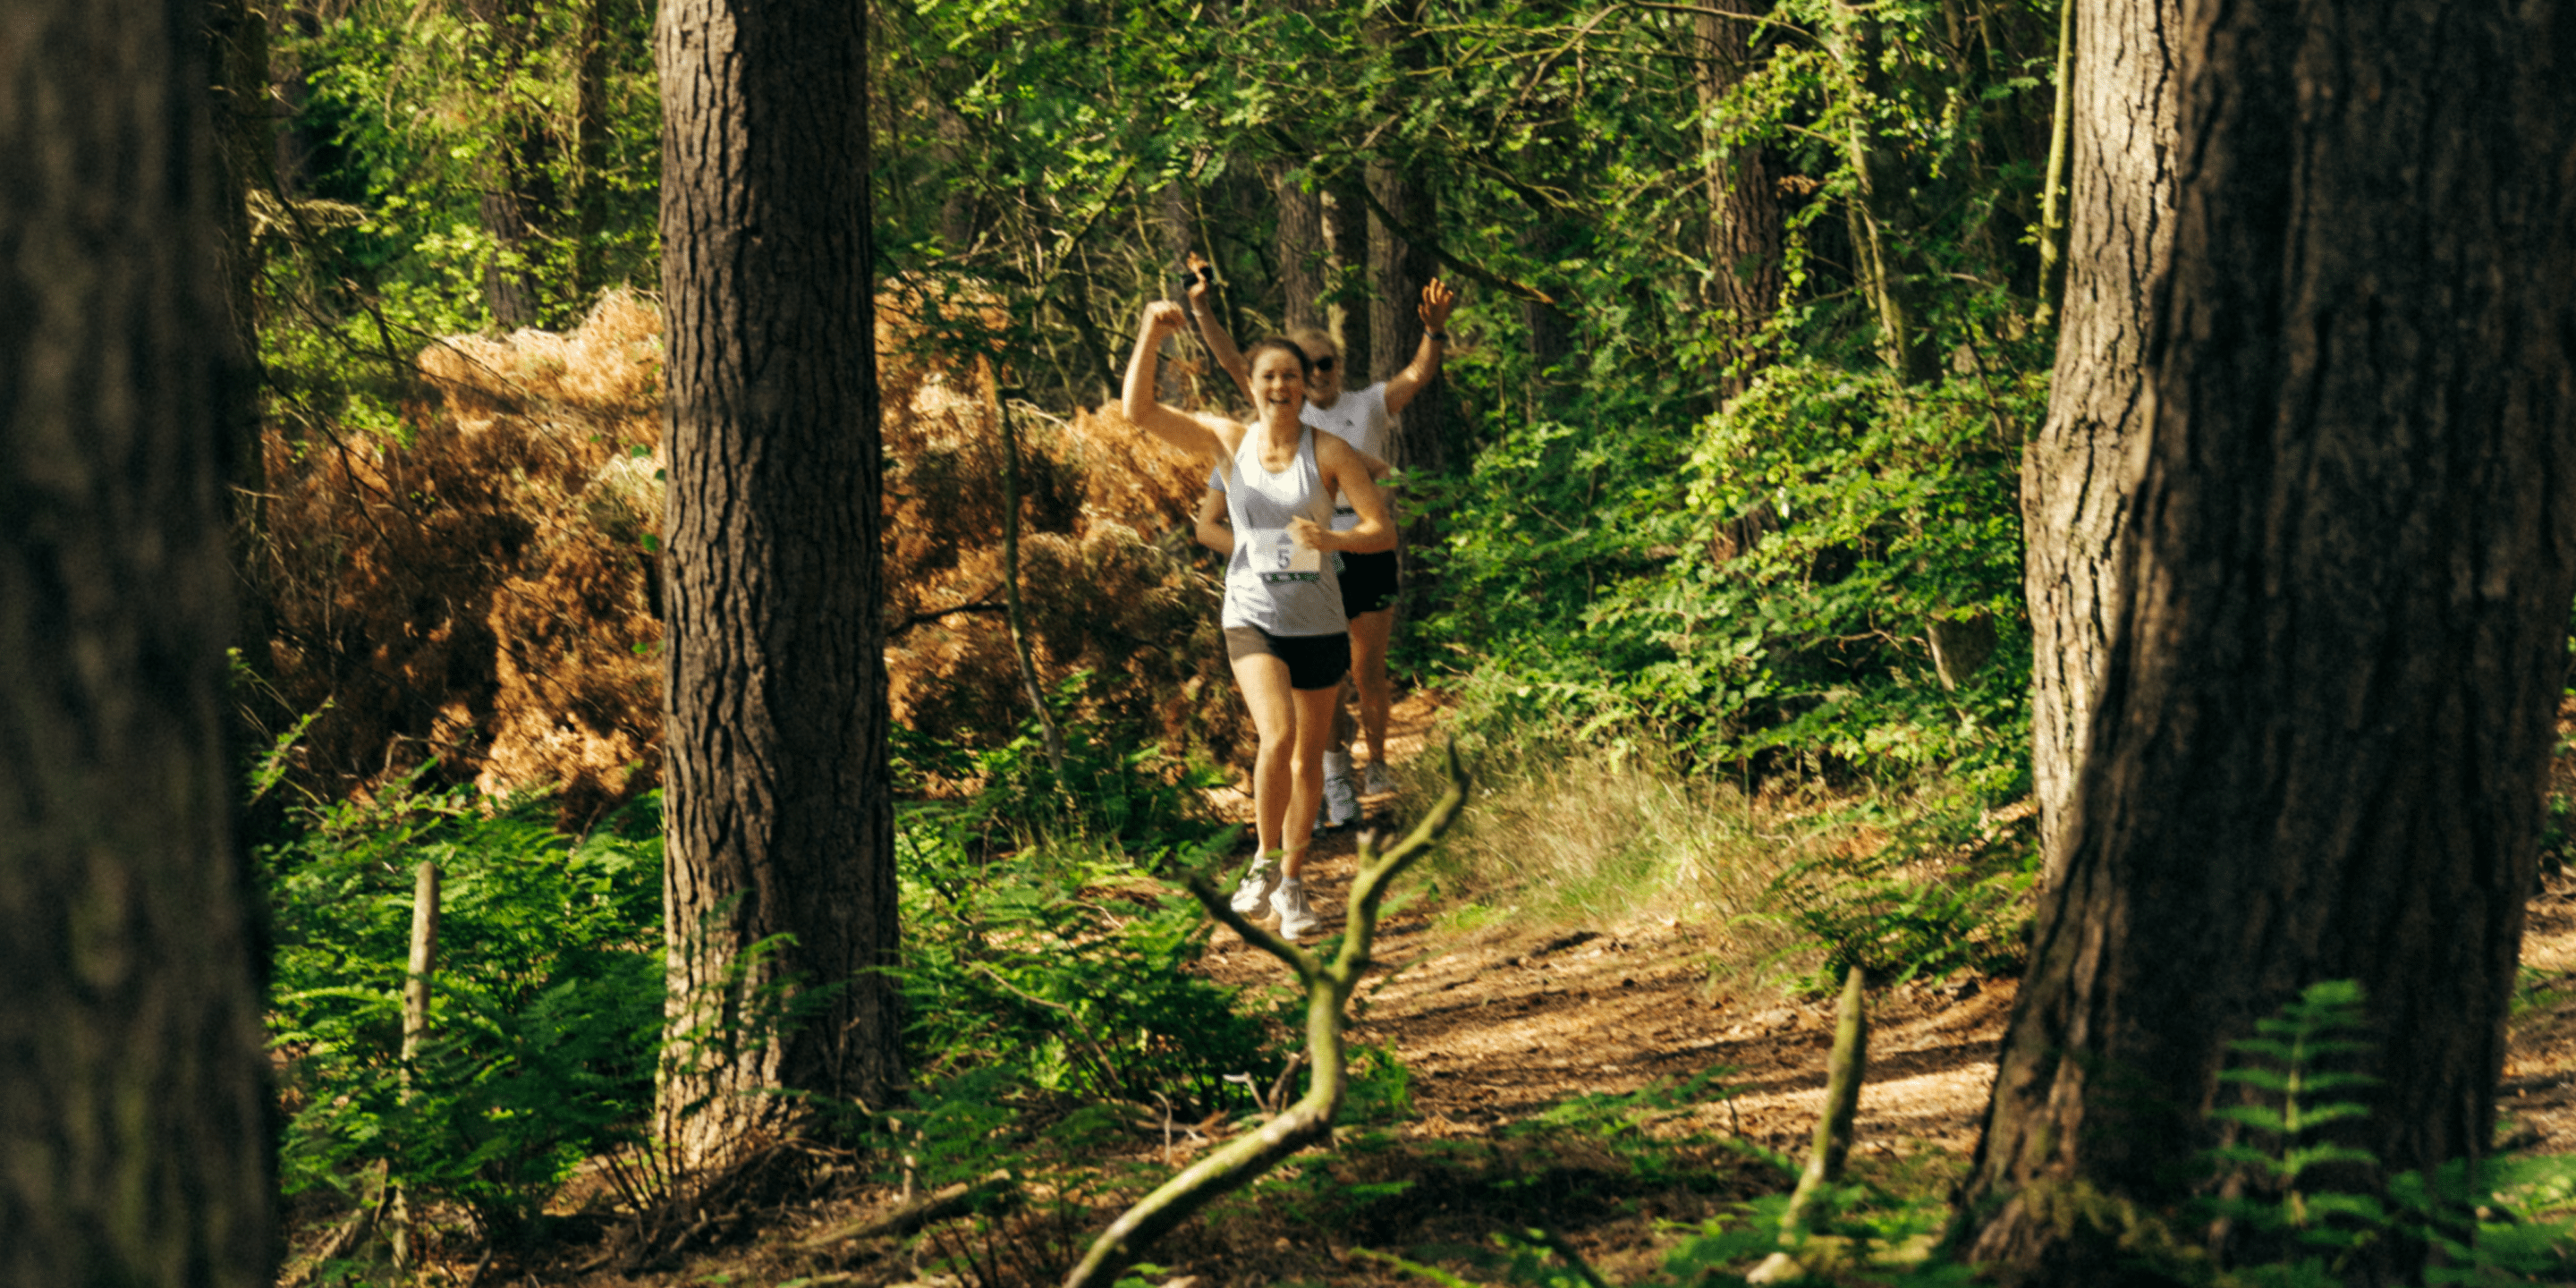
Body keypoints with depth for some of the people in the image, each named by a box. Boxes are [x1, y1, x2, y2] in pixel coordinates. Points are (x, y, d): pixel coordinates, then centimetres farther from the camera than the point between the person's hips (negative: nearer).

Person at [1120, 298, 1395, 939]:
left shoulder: (1329, 453, -5)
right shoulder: (1229, 441, 0)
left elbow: (1383, 531, -6)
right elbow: (1139, 410, -7)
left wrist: (1331, 539, -26)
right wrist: (1150, 335, -19)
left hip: (1319, 622, 1)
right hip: (1252, 618, -1)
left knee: (1308, 756, 10)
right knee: (1278, 736, -22)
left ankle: (1290, 886, 25)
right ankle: (1265, 858, -1)